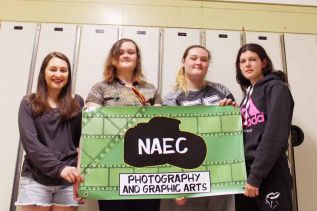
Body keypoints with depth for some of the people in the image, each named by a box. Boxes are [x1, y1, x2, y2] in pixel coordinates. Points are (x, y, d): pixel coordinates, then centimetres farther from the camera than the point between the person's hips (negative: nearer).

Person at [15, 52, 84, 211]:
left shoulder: (77, 103, 6)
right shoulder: (29, 103, 2)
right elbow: (30, 142, -9)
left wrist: (81, 172, -7)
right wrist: (59, 168, -20)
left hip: (68, 181, 1)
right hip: (36, 180, -1)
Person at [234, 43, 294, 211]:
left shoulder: (275, 88, -5)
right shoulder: (248, 94, 16)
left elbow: (275, 134, -17)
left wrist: (255, 175, -20)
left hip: (270, 174, -7)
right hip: (244, 171, 7)